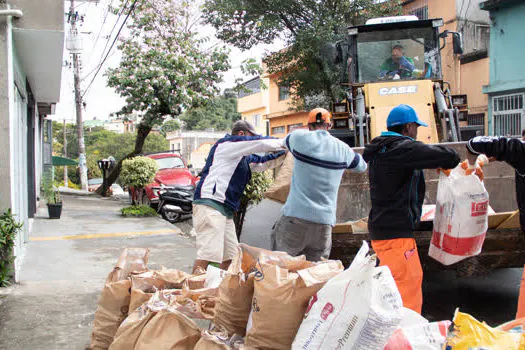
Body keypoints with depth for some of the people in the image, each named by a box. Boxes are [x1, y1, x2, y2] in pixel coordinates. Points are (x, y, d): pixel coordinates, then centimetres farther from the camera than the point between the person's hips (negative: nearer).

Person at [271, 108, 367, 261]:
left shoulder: (300, 138, -1)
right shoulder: (342, 148, 7)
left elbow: (286, 141, 23)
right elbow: (361, 166, 25)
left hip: (295, 215, -2)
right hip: (324, 222, 3)